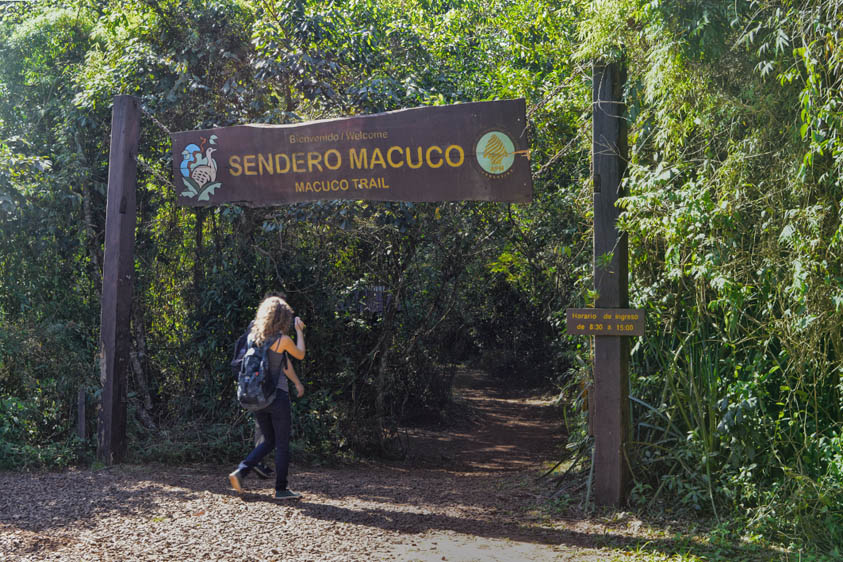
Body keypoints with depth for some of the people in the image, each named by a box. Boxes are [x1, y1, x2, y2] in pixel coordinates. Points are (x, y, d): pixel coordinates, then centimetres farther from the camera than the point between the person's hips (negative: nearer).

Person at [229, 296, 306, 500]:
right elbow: (300, 355, 5)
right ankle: (281, 489, 11)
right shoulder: (283, 340, -14)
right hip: (278, 397, -6)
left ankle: (240, 472, 6)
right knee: (282, 444, 6)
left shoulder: (255, 336, 4)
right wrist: (299, 331, 17)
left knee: (268, 441, 19)